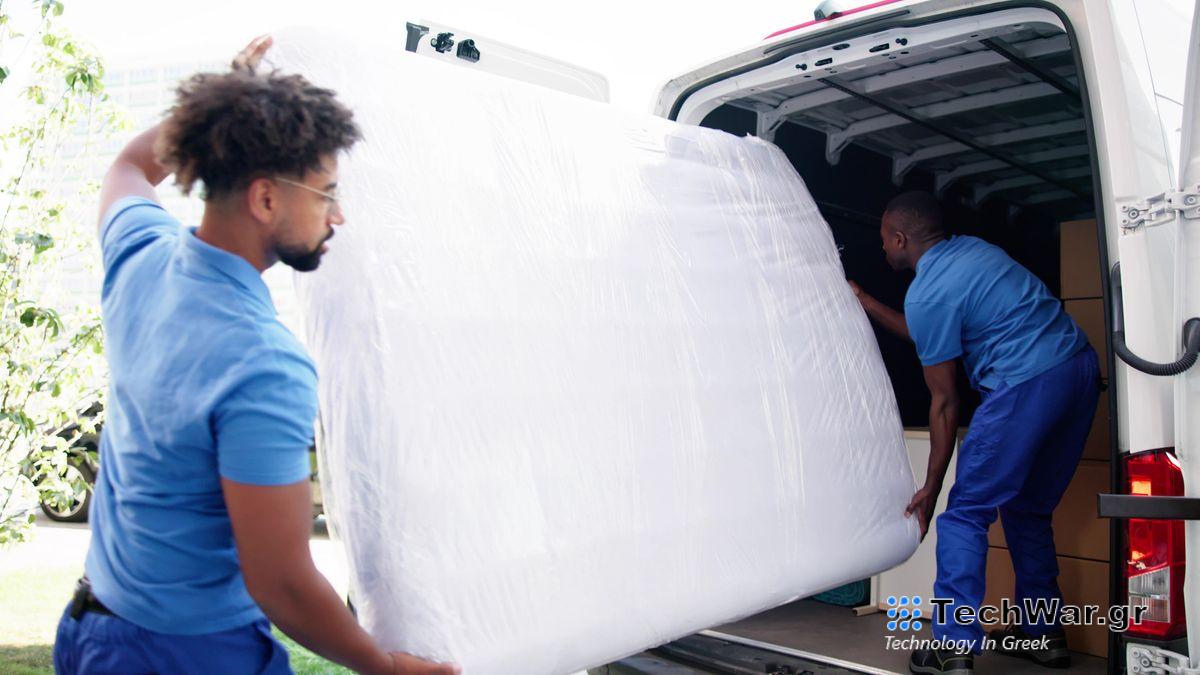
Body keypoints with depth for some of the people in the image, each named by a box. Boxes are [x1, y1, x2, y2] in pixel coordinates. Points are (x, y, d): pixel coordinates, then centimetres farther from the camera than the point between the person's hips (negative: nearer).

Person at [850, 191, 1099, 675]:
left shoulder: (924, 295, -8)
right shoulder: (970, 249, 17)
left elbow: (944, 402, -6)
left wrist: (930, 488, 2)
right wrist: (867, 305, 34)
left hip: (1027, 383, -9)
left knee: (966, 513, -1)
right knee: (1027, 509, 20)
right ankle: (1043, 635, 28)